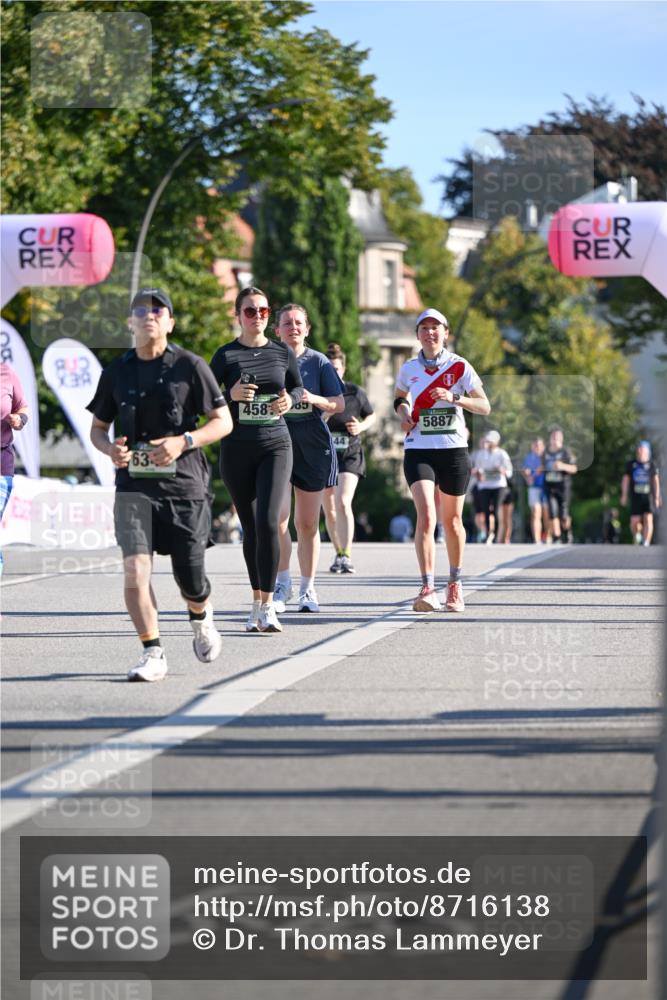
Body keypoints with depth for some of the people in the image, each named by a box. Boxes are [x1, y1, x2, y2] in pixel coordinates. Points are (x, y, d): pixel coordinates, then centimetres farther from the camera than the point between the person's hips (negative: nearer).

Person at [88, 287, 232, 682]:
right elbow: (98, 426, 17)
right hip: (134, 485, 1)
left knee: (190, 577, 5)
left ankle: (202, 619, 40)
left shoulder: (190, 366, -2)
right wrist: (110, 448, -6)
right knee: (135, 568, -17)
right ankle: (153, 653, -7)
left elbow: (223, 422, -1)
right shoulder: (117, 372, 7)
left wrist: (182, 442, -17)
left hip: (184, 485, -1)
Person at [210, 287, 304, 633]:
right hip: (236, 449, 0)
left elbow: (297, 387, 19)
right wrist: (231, 394, -17)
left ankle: (267, 606, -14)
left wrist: (290, 400, -3)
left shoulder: (282, 353, 5)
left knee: (268, 522, -16)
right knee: (250, 528, 7)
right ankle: (257, 603, 20)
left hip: (275, 446, 0)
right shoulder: (226, 355, 0)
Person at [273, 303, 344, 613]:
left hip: (312, 447, 1)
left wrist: (315, 399, -14)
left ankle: (307, 589, 16)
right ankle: (282, 584, -1)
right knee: (277, 516, -15)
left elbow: (339, 404, 5)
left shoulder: (318, 362, 6)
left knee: (308, 523, 5)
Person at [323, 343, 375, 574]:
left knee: (343, 503, -20)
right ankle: (339, 554, 25)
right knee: (329, 509, 8)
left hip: (350, 455, -3)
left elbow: (371, 416, 11)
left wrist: (361, 427, -9)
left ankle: (347, 556, -20)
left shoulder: (355, 392, -4)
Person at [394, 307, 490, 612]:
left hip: (454, 451, 0)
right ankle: (428, 589, -23)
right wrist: (402, 411, 4)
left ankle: (455, 584, 30)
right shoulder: (409, 369, 5)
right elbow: (400, 396, 26)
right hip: (419, 451, 0)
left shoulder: (460, 366, -2)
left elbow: (484, 406, -4)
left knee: (452, 520, 11)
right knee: (426, 516, -18)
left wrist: (455, 398, -20)